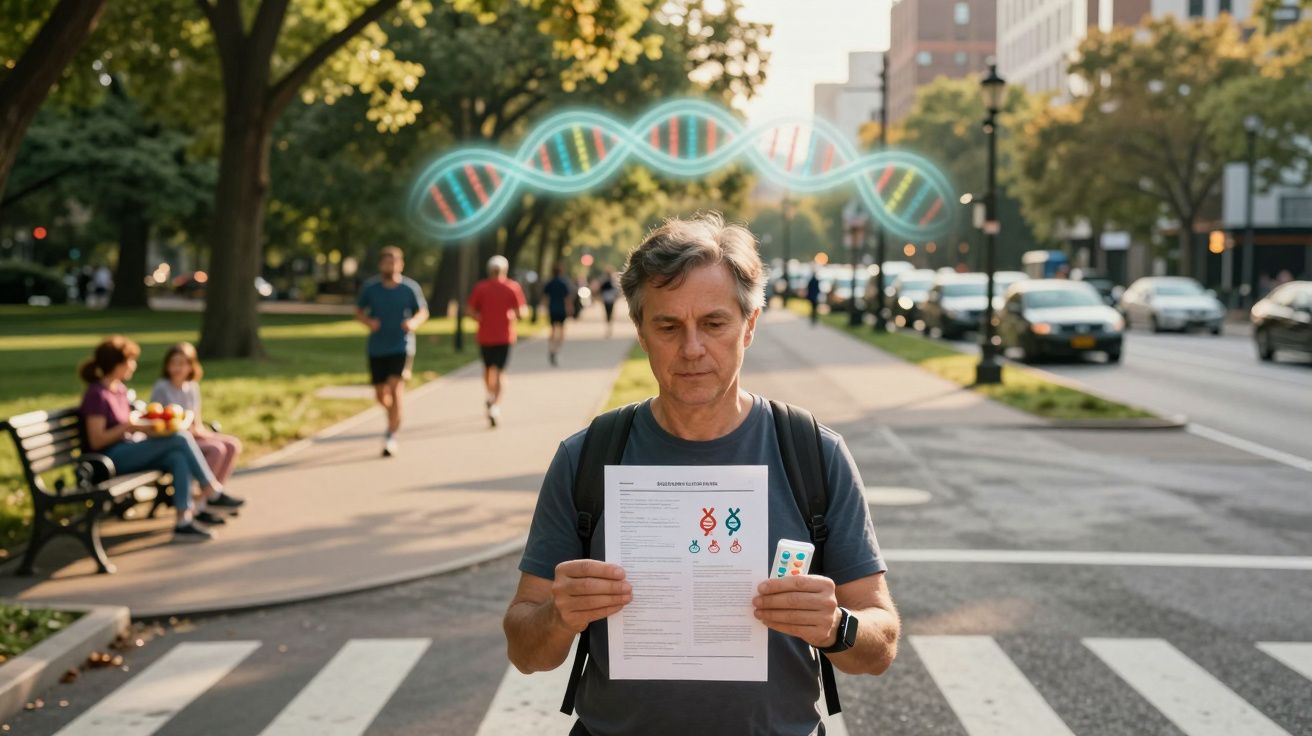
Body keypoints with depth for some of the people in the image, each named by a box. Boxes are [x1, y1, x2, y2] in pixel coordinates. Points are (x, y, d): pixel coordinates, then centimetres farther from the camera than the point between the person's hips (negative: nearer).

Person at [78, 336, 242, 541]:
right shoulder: (97, 395, -12)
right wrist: (129, 427, -21)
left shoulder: (120, 390, 15)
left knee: (178, 459, -20)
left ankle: (184, 520, -23)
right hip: (111, 459, -9)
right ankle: (213, 492, -12)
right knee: (181, 438, -21)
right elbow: (96, 441, -16)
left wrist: (149, 425, -1)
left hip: (128, 452, 9)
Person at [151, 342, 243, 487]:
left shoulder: (193, 387, 11)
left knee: (233, 445, -9)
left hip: (193, 435, 7)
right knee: (217, 449, -26)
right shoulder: (161, 388, -9)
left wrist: (201, 430, -8)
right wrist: (194, 431, -17)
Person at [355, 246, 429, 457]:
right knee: (380, 395, 10)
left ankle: (391, 436, -12)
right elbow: (359, 311, 10)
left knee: (395, 389, -19)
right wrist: (368, 321, -12)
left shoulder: (411, 288, -4)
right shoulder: (370, 287, -1)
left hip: (401, 347, -3)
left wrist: (414, 322, -15)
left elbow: (423, 312, 7)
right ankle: (395, 418, 43)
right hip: (377, 349, 3)